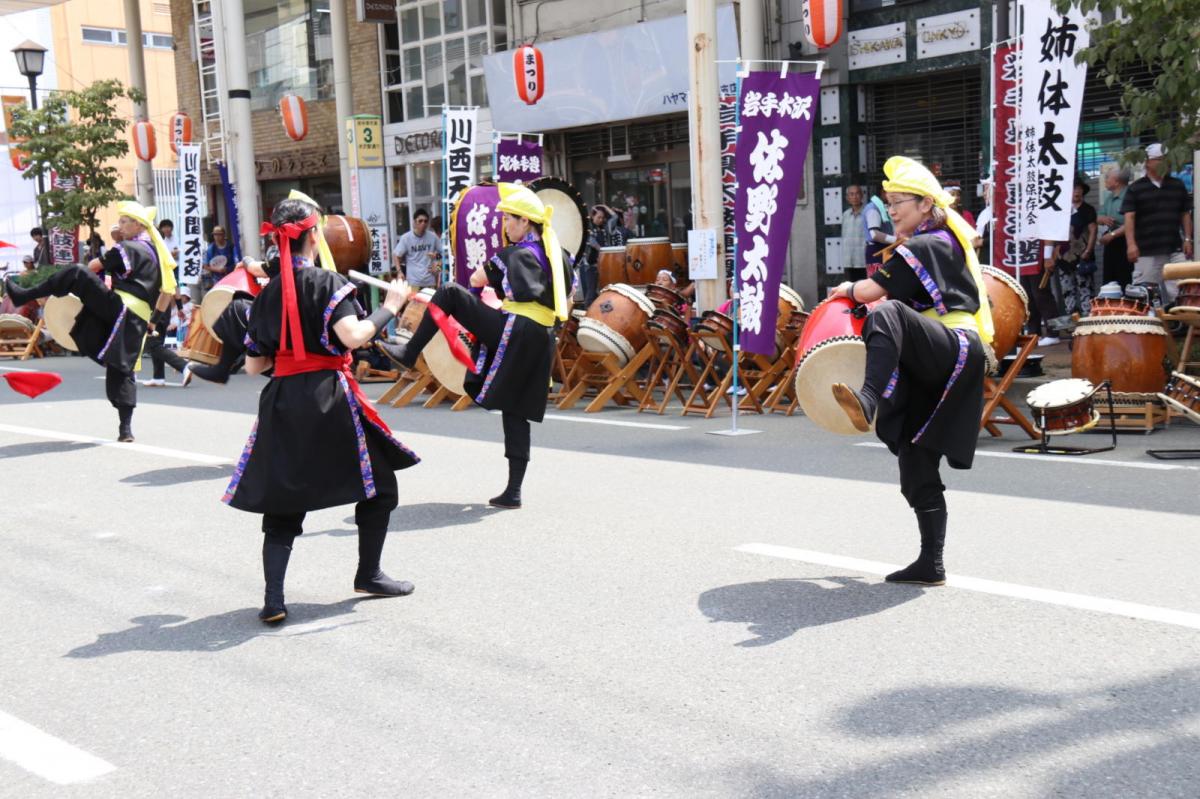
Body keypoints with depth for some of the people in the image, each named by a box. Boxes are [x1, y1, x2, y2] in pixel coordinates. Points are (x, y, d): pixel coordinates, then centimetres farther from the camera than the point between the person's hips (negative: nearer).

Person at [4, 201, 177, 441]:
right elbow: (168, 290, 28)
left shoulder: (131, 248, -2)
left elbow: (94, 266, -3)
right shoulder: (155, 251, 23)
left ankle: (24, 295, -7)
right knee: (122, 370, 7)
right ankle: (125, 428, 1)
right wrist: (154, 319, 34)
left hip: (120, 308, -8)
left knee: (76, 275, -5)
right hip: (139, 319, 8)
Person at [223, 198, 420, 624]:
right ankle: (368, 574, 23)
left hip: (281, 400, 5)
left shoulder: (266, 293, 9)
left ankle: (273, 598, -3)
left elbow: (253, 365, 10)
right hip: (328, 396, -5)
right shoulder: (327, 281, -7)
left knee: (282, 500, 8)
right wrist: (389, 306, -8)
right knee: (378, 482, 15)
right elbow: (353, 336, -20)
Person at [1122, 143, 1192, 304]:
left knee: (1177, 292, -3)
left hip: (1175, 250, 3)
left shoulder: (1178, 186, 13)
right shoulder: (1135, 188, 3)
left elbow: (1185, 214, 16)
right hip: (1146, 251, -3)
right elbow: (1129, 217, -4)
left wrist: (1187, 239, 6)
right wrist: (1131, 244, -14)